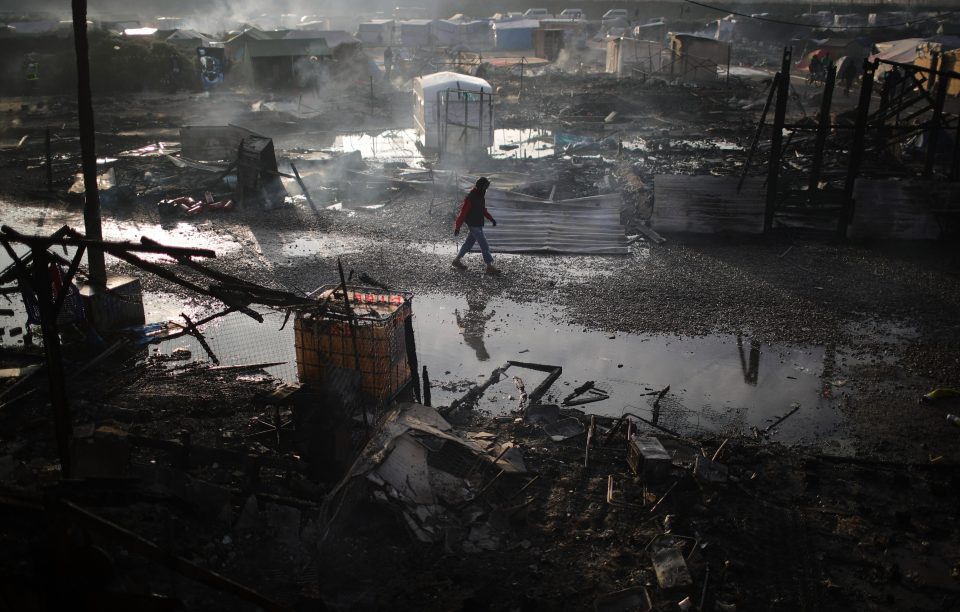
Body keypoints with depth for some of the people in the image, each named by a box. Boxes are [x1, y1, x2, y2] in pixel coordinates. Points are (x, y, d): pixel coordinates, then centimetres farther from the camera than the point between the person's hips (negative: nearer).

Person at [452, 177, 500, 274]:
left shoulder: (481, 195, 7)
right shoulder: (470, 198, -21)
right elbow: (463, 212, -20)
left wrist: (491, 218, 12)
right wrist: (457, 227, -19)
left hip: (478, 224, 9)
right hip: (473, 225, -9)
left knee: (469, 242, 17)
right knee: (484, 244, -9)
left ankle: (457, 260, 29)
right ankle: (489, 267, -6)